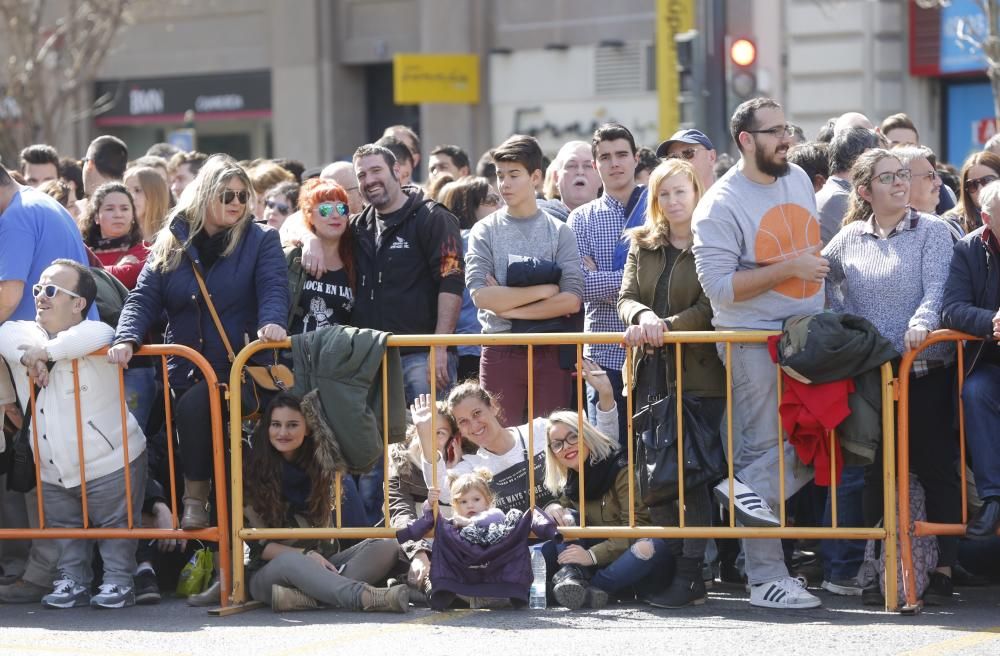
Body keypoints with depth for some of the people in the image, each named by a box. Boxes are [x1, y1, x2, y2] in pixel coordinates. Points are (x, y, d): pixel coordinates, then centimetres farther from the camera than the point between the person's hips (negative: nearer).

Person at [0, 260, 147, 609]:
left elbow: (97, 335, -40)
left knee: (115, 528, 5)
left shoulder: (92, 335, -16)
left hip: (109, 465, -6)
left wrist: (46, 351, -32)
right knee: (65, 533, 13)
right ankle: (72, 581, 26)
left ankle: (118, 581, 18)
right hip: (53, 472, 6)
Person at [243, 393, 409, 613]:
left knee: (386, 548, -19)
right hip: (268, 572, -4)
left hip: (320, 565, 5)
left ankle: (306, 596, -41)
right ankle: (364, 596, -57)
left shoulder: (320, 465, 8)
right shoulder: (252, 473, -4)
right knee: (290, 561, -39)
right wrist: (306, 555, -19)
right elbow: (259, 545, -6)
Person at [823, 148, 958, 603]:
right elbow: (821, 278, 22)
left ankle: (944, 569, 2)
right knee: (876, 469, 6)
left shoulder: (931, 231, 1)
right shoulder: (848, 240, 9)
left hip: (926, 369, -3)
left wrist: (922, 321, -28)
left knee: (935, 467, -2)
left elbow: (937, 287, -9)